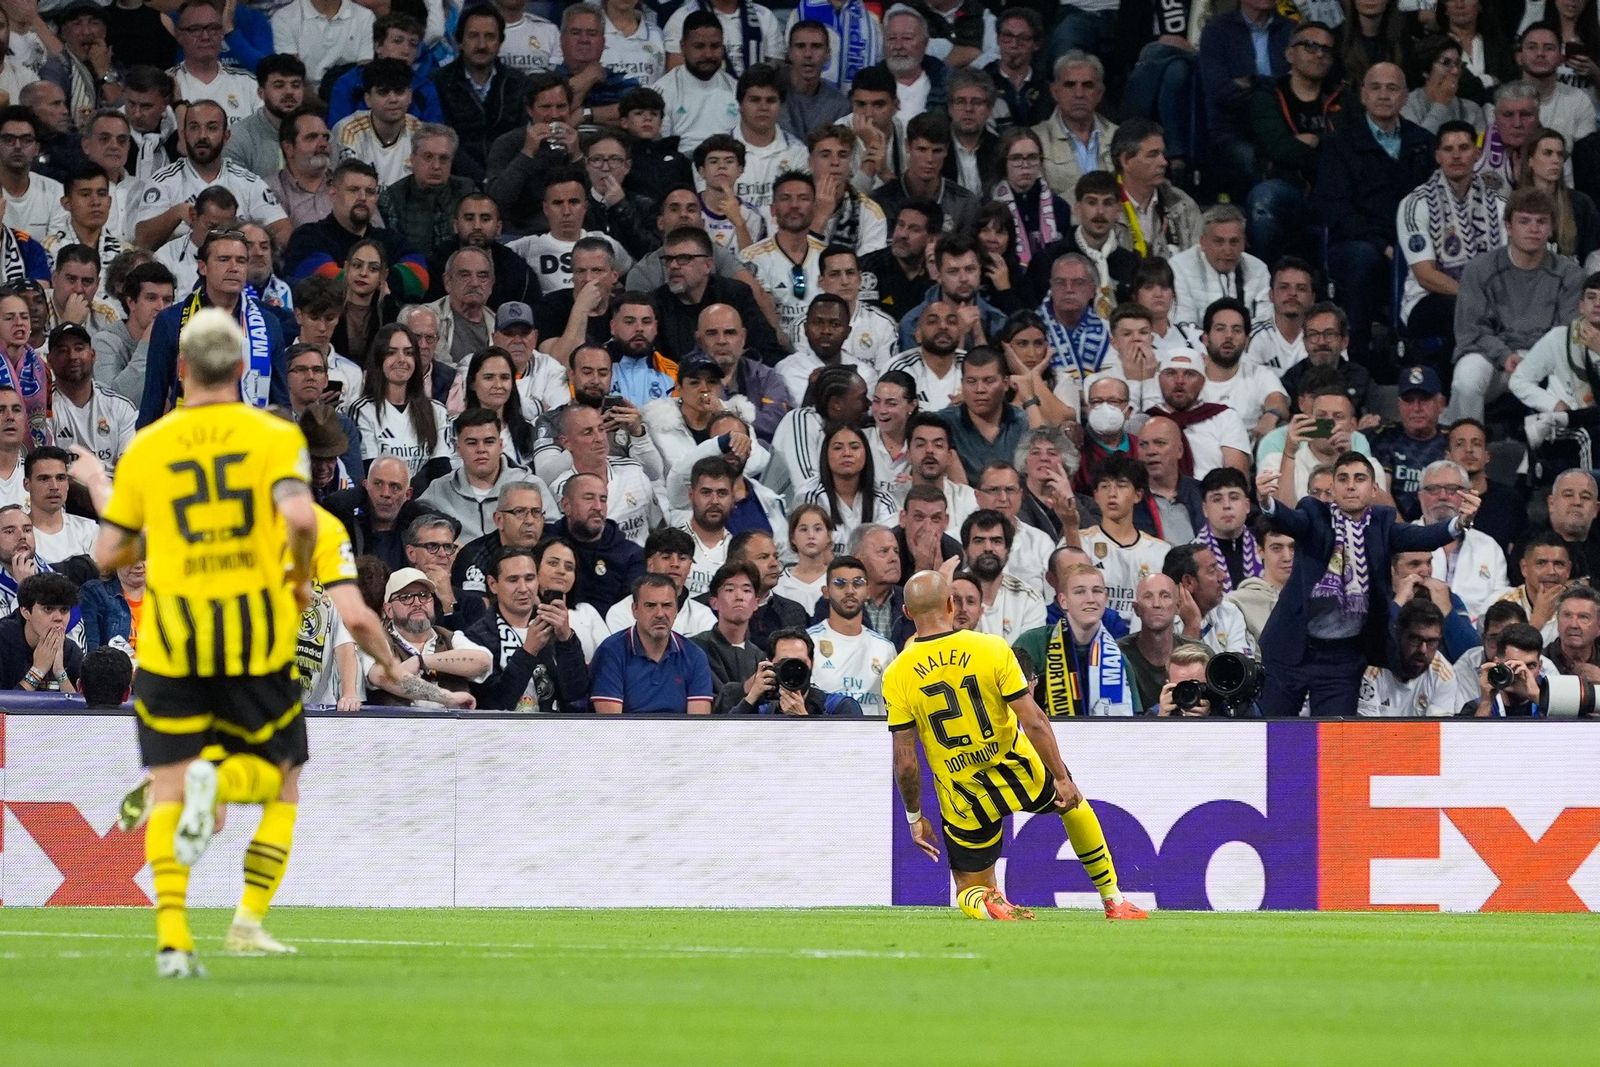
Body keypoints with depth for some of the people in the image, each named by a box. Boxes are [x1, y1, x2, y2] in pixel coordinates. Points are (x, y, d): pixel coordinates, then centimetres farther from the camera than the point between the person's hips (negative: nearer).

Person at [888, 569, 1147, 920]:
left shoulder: (897, 677, -12)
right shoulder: (992, 649, -14)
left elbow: (905, 762, -10)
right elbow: (1034, 723, -15)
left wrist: (914, 818, 4)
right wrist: (1062, 778, -3)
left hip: (964, 804, 0)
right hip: (1019, 773, 0)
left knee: (969, 889, 20)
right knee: (1074, 803, 34)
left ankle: (986, 904, -16)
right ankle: (1113, 901, 34)